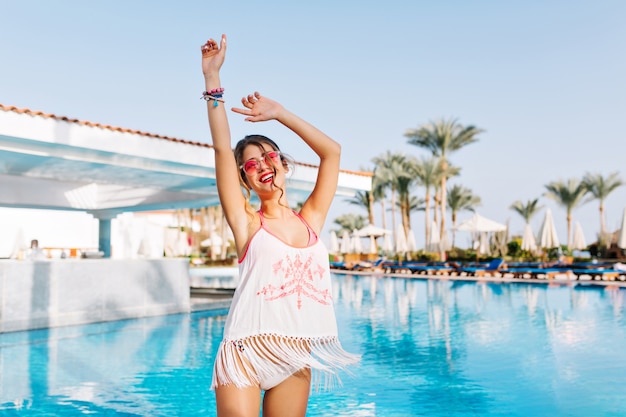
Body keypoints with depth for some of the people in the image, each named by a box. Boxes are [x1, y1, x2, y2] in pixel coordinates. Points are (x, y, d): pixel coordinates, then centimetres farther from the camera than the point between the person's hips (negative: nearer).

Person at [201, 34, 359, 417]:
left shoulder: (310, 221, 9)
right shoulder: (247, 223, 1)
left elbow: (332, 152, 9)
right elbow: (222, 149, -6)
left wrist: (280, 114, 9)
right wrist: (212, 79, -6)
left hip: (297, 359, 3)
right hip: (246, 352, -3)